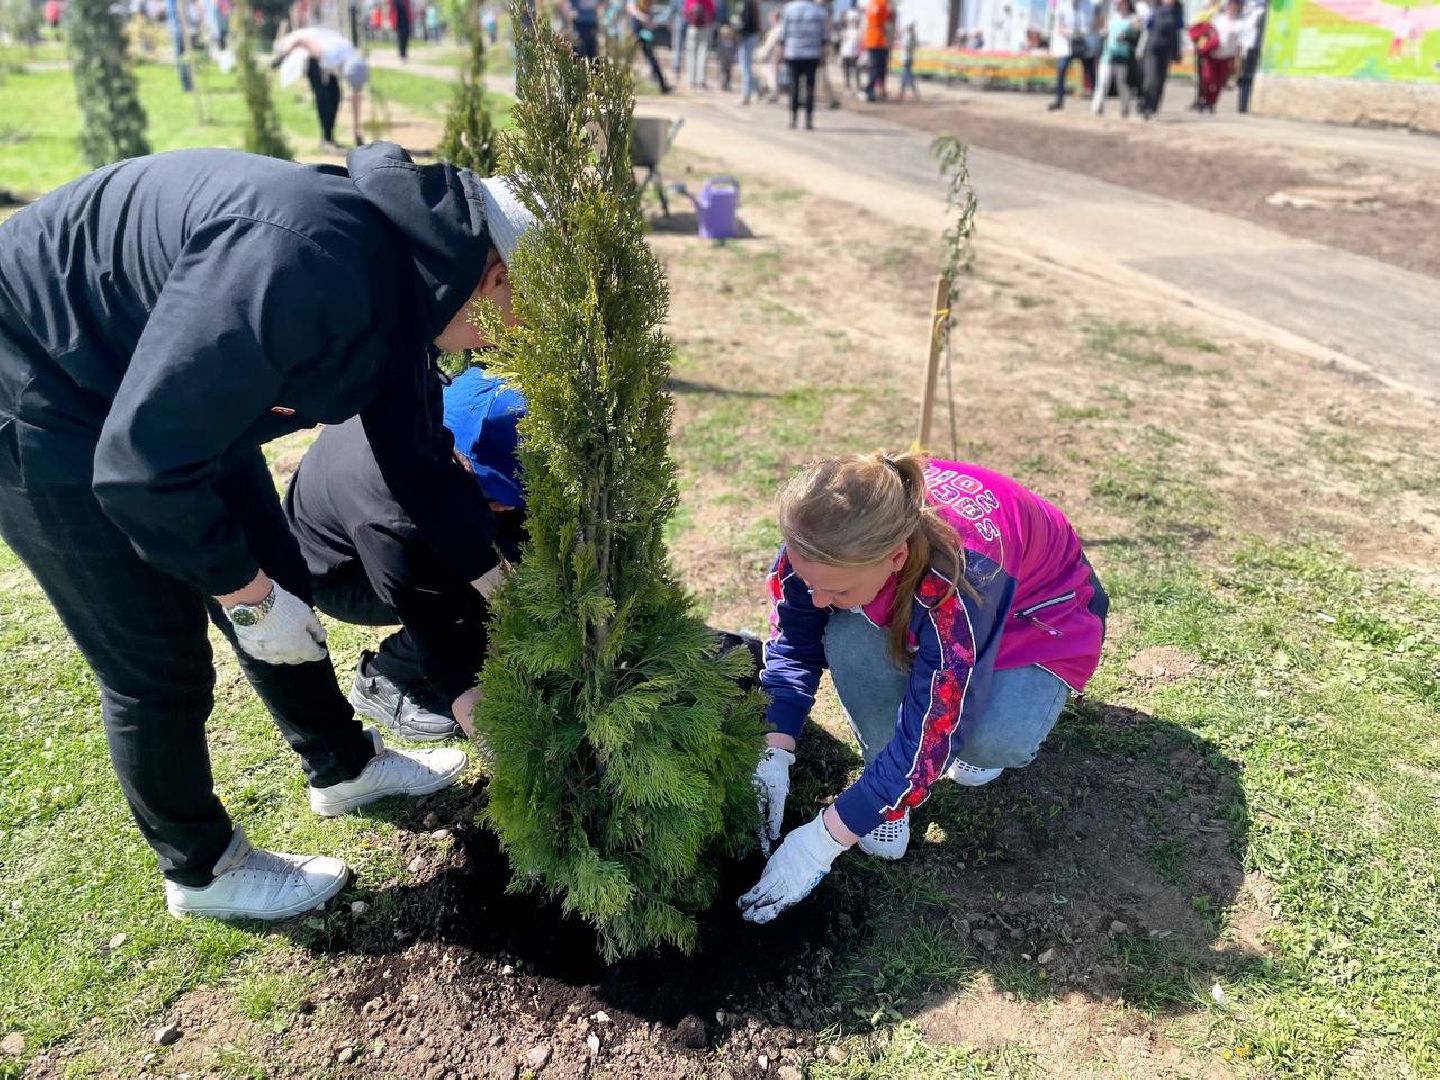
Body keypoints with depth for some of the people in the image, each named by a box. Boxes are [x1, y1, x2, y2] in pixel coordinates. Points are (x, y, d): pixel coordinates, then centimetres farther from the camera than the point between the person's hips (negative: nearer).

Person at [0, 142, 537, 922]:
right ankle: (202, 871, 25)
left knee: (279, 590, 15)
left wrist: (503, 587, 12)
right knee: (160, 669, 1)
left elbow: (419, 456, 6)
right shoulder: (303, 268, -37)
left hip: (171, 399, 9)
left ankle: (344, 766, 37)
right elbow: (140, 463, -32)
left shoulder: (404, 279, -6)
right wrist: (248, 594, -19)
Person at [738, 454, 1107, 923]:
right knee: (849, 641, -29)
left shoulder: (962, 578, -44)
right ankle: (888, 788, -5)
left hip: (1039, 619, -3)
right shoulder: (831, 538, -30)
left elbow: (925, 740, -37)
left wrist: (820, 840, -33)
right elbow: (792, 642, -14)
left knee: (995, 741, -33)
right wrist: (773, 756, -24)